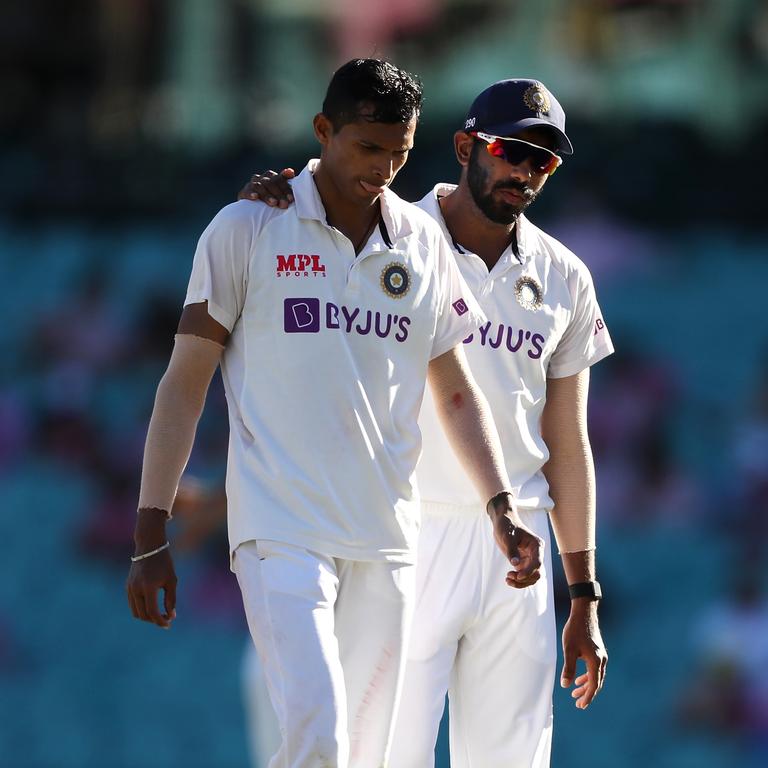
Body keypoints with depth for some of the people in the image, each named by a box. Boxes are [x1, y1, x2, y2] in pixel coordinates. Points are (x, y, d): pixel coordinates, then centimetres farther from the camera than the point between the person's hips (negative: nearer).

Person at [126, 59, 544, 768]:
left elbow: (454, 389, 18)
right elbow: (186, 382, 1)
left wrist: (500, 507, 5)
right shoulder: (247, 230, 0)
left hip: (386, 542, 4)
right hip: (281, 533, -4)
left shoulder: (425, 243, 11)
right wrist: (152, 534, -4)